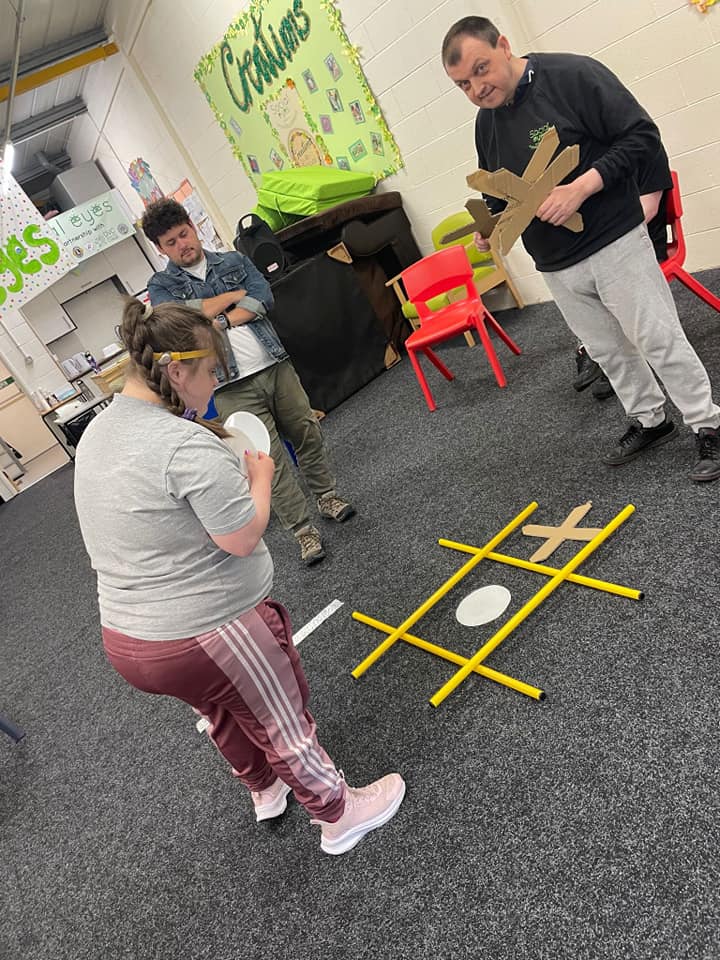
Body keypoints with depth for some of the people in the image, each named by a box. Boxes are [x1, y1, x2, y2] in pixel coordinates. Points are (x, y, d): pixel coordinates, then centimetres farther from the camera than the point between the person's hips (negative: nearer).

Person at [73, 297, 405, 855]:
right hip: (210, 636, -9)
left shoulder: (96, 433, 3)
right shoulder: (185, 444, -28)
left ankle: (265, 790, 59)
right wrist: (260, 477, -8)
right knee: (283, 725, 16)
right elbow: (243, 538, -25)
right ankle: (338, 817, 41)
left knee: (223, 715, 33)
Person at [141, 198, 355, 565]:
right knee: (268, 458, -4)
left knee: (308, 434, 10)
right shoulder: (161, 285, 7)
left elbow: (263, 298, -3)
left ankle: (326, 496, 32)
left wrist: (220, 321, -14)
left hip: (275, 365, 3)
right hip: (233, 386, -3)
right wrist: (235, 294, -4)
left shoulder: (234, 261, 12)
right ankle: (303, 531, 7)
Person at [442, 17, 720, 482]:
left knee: (658, 341, -1)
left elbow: (643, 135, -14)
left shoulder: (573, 75, -12)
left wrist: (582, 186, -25)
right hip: (556, 268, 7)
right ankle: (650, 421, 35)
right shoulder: (486, 122, 9)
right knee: (609, 351, 16)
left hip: (615, 244, -6)